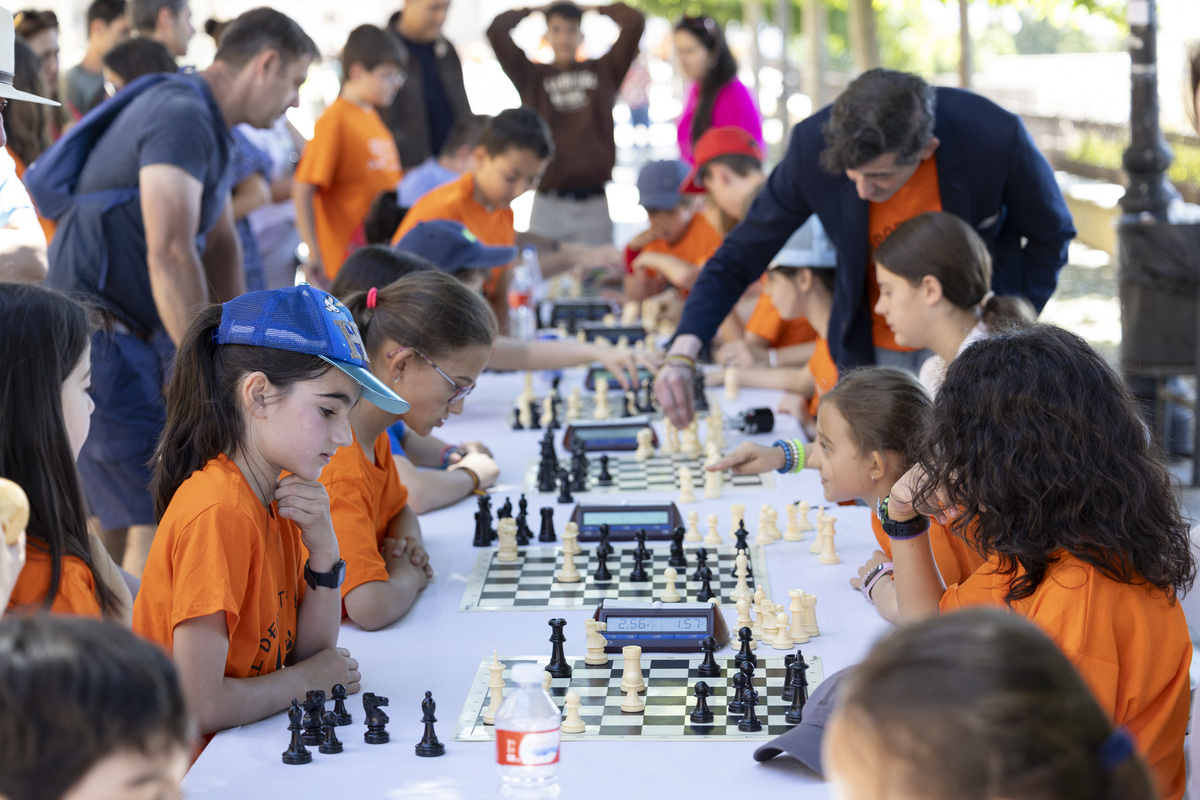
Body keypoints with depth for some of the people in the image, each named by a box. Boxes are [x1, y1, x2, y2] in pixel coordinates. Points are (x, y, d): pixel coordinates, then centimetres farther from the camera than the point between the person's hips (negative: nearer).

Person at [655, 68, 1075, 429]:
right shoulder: (813, 145, -23)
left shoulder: (997, 138, -27)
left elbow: (1051, 236, -6)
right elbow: (741, 256, -11)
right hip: (871, 349, 1)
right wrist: (682, 355, -22)